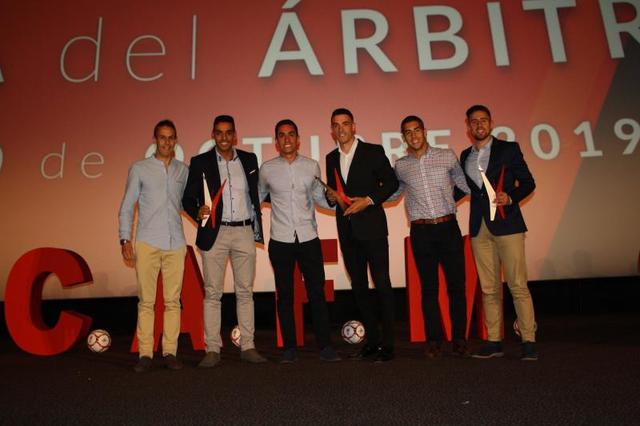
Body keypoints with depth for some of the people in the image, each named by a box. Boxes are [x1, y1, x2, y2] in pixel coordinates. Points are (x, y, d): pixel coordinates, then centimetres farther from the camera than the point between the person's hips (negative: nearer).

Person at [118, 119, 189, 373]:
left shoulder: (184, 170, 13)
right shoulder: (139, 169, 7)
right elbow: (127, 207, 6)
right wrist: (125, 240, -2)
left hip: (175, 243, 2)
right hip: (147, 242, -2)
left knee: (173, 300, 2)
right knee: (146, 300, 0)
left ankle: (170, 352, 10)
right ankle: (145, 354, 7)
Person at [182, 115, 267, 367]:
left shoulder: (249, 159, 11)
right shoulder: (200, 163, 4)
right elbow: (188, 198, 3)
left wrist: (258, 229, 10)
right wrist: (198, 212, -19)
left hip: (244, 232, 2)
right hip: (214, 233, -2)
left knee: (245, 291, 7)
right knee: (212, 293, 2)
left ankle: (247, 347, 15)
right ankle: (212, 350, 11)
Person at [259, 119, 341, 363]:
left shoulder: (312, 166, 5)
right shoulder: (267, 169, 3)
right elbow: (258, 198, 15)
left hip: (309, 238, 0)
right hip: (280, 241, 0)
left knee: (317, 293, 2)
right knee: (285, 295, 7)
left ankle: (325, 346, 12)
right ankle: (289, 348, 19)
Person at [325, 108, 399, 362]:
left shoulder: (373, 151, -1)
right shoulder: (331, 158, 14)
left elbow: (391, 183, -2)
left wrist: (368, 200, -14)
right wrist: (332, 196, -2)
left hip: (371, 227, -5)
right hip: (347, 231, 5)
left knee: (382, 285, -4)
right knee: (359, 286, 9)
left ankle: (387, 344, 5)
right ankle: (371, 341, 20)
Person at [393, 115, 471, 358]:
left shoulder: (447, 156, 5)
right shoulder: (401, 166, 8)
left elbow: (465, 185, 10)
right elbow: (392, 193, 20)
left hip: (448, 227, 0)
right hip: (421, 231, 1)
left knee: (456, 284, 2)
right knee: (429, 288, 6)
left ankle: (459, 339, 16)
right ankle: (434, 340, 17)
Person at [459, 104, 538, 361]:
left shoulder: (508, 149, 4)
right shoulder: (465, 156, 15)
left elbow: (528, 183, 3)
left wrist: (511, 197, -13)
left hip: (506, 224, -3)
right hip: (479, 228, 4)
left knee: (518, 286, -4)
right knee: (489, 289, 7)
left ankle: (528, 341, 5)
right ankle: (494, 342, 14)